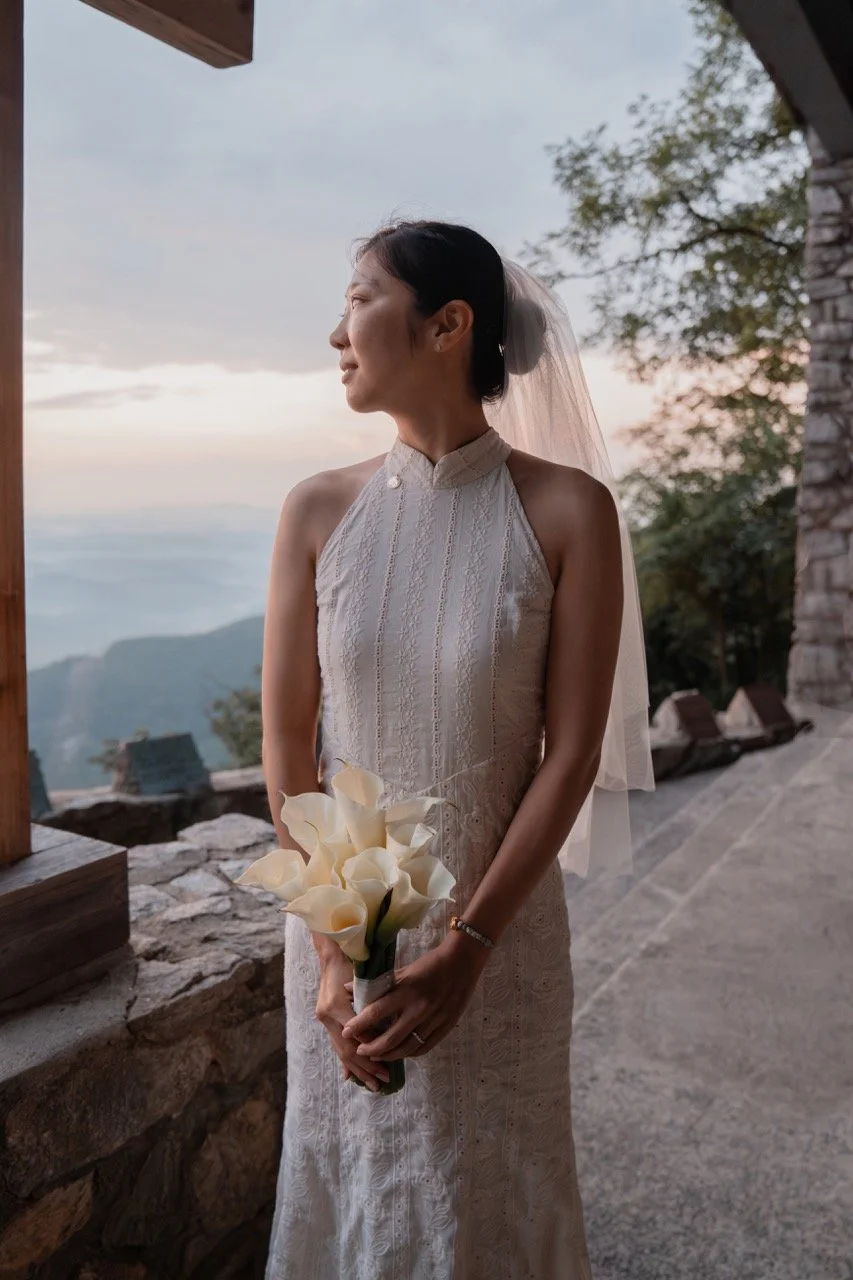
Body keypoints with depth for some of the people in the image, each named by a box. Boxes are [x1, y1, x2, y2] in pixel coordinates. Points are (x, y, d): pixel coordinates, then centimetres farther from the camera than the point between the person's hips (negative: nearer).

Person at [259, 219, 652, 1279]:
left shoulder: (568, 511, -12)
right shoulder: (319, 511, -5)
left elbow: (572, 754, -12)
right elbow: (286, 742, -4)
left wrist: (465, 948, -15)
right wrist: (332, 949, -10)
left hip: (501, 917, -2)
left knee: (493, 1191, 19)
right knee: (348, 1183, 22)